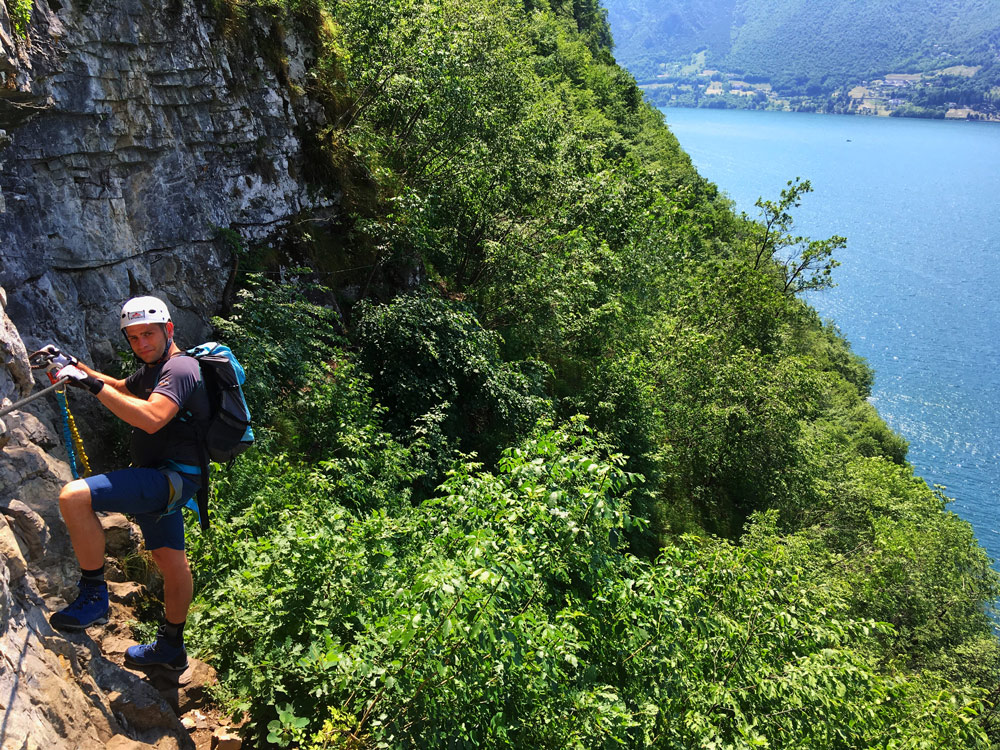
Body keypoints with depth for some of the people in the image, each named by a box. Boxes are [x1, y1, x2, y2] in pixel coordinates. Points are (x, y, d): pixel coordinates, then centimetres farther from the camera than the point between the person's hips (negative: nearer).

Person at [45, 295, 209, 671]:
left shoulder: (179, 368, -15)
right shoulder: (153, 370, 17)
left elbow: (151, 418, -32)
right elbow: (120, 389, 37)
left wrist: (93, 386, -28)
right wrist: (76, 366, 25)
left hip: (171, 477, -10)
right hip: (162, 481, 10)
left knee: (73, 496, -24)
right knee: (170, 561, 18)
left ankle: (94, 597, -13)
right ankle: (171, 648, 32)